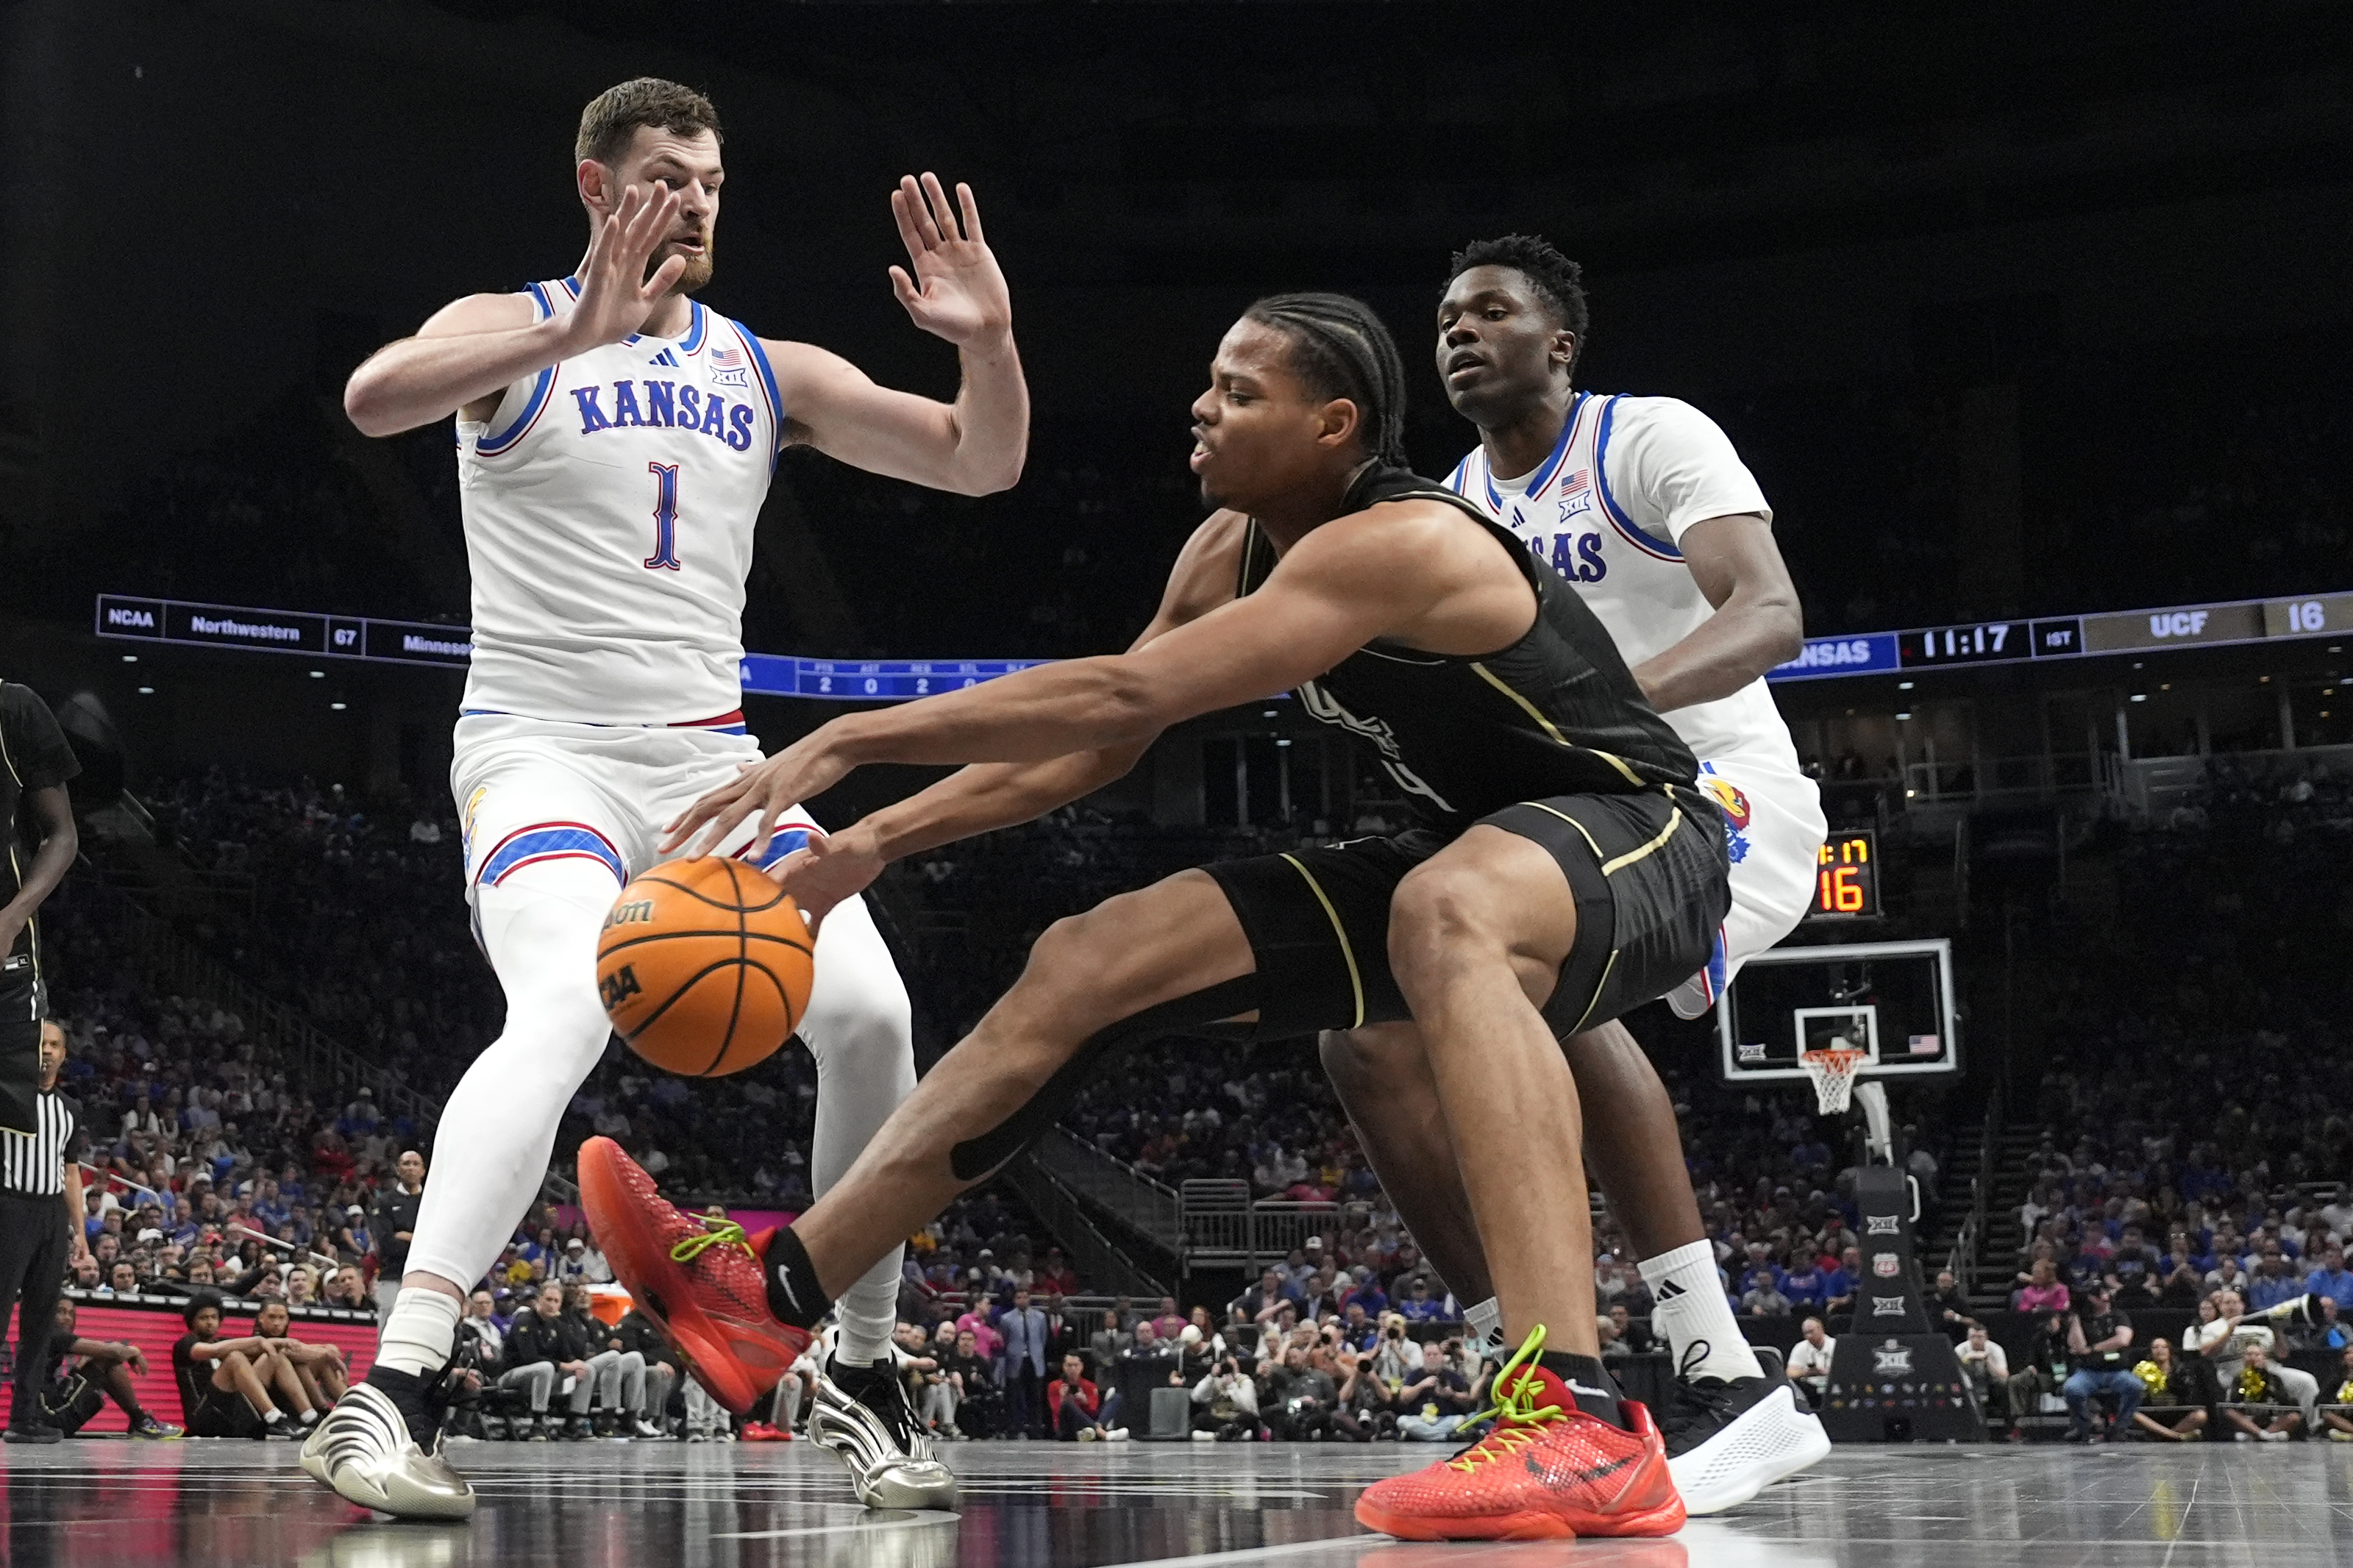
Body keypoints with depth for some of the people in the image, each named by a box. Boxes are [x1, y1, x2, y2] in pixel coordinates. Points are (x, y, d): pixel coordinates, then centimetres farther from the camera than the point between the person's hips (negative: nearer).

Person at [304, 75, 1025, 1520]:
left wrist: (990, 341, -11)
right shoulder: (512, 329, 0)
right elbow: (373, 399, -23)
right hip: (543, 744, -5)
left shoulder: (770, 371, 13)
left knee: (867, 1012, -13)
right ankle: (390, 1398, -32)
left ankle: (864, 1381, 4)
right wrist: (575, 332, -36)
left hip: (711, 752, 5)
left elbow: (984, 466, 10)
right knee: (566, 1013, -32)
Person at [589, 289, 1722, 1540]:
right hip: (1474, 857, 9)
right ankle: (778, 1292, 2)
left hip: (1642, 841, -9)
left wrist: (852, 740, -32)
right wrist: (872, 842, 1)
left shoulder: (1396, 544, -27)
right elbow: (1089, 751, 9)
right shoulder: (1232, 551, 2)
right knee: (1089, 962, 0)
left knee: (1447, 908, -45)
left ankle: (1581, 1420, -54)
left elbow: (1122, 698, -34)